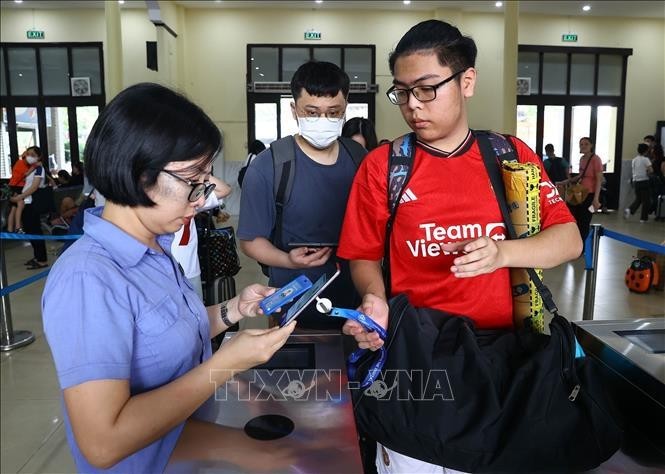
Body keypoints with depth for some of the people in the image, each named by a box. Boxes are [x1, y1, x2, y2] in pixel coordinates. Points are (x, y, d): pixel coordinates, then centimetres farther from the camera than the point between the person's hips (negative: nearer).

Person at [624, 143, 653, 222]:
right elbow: (651, 170, -19)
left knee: (638, 199, 17)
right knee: (645, 200, 5)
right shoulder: (645, 159, -11)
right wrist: (647, 173, 1)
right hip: (644, 181, -6)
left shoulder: (634, 160, 8)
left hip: (635, 181, 6)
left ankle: (629, 210, -7)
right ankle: (643, 218, 9)